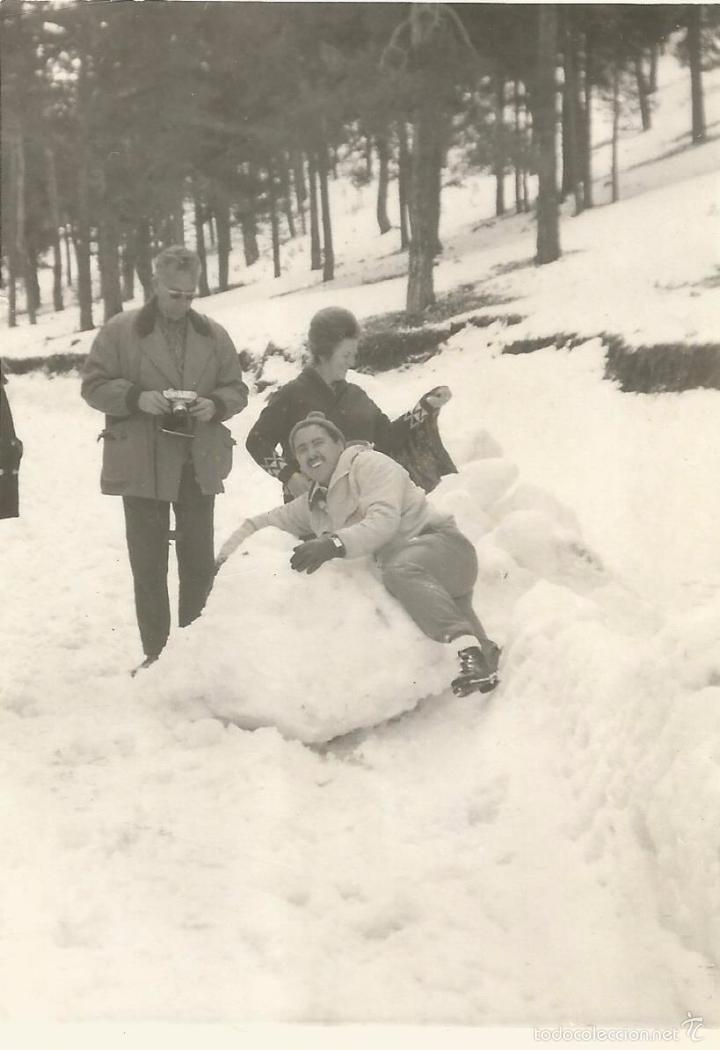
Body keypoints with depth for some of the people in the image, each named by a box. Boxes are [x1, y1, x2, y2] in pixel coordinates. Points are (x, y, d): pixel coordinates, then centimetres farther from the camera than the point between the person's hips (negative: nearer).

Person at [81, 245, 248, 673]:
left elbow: (237, 389, 12)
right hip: (142, 464, -2)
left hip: (198, 465, 2)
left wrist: (216, 404, -10)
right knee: (149, 565, 3)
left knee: (200, 562, 6)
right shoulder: (121, 331, 0)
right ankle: (156, 654, 11)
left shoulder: (214, 335, 8)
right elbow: (94, 384, -1)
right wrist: (137, 398, -18)